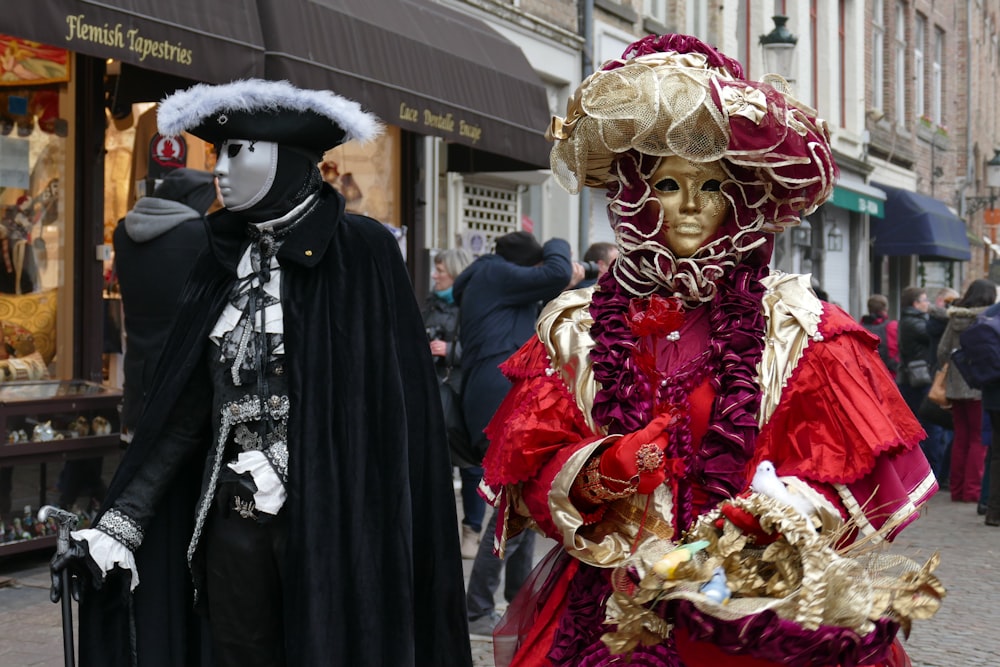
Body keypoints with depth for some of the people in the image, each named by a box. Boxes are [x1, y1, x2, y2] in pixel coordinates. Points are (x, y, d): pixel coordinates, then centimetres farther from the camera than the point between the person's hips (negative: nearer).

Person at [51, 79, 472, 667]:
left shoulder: (360, 251, -8)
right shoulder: (226, 261, 9)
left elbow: (389, 401, -12)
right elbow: (188, 411, 6)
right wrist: (116, 527, 0)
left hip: (329, 521, -5)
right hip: (233, 521, 5)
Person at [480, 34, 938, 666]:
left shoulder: (796, 326, 5)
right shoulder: (577, 328, 8)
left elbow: (845, 475, 0)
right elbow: (530, 474, 3)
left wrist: (772, 514, -19)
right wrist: (598, 472, -17)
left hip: (759, 603, -1)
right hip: (610, 608, 1)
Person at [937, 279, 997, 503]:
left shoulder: (955, 318, 7)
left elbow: (942, 350, 8)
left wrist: (946, 375, 17)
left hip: (956, 386, 6)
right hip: (980, 387, -6)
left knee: (960, 437, 12)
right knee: (979, 439, 0)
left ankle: (957, 489, 13)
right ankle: (972, 490, -3)